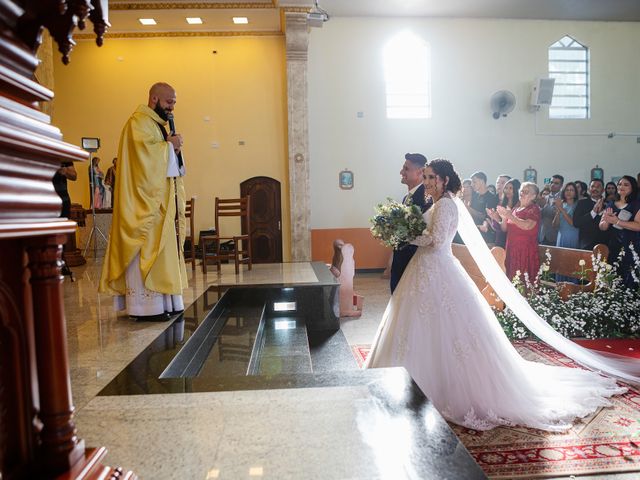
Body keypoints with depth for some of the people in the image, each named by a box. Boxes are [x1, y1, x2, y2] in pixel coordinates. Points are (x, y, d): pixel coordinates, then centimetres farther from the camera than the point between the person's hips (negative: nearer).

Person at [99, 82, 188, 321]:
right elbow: (144, 152, -23)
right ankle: (146, 306, -6)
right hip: (145, 200, -10)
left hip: (160, 201, 10)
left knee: (161, 250, 8)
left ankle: (161, 302, 12)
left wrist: (174, 148, 2)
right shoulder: (139, 122, -7)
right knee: (148, 251, -10)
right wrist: (170, 145, -9)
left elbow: (167, 161, 23)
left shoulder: (158, 124, 23)